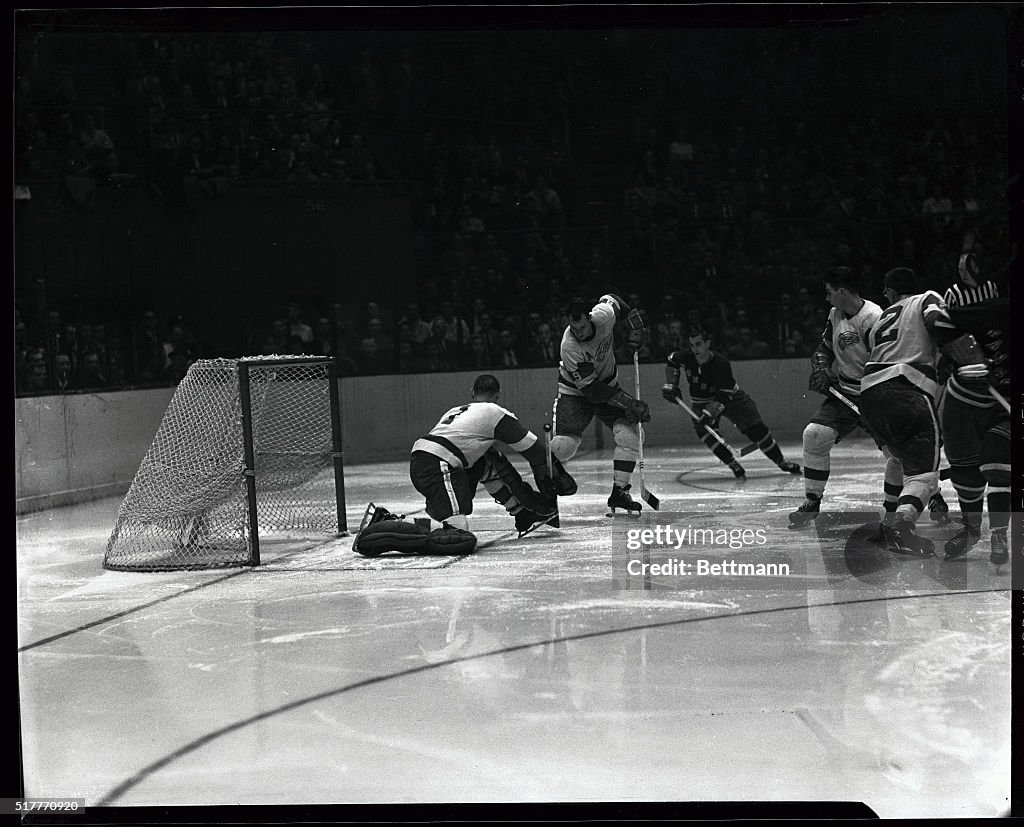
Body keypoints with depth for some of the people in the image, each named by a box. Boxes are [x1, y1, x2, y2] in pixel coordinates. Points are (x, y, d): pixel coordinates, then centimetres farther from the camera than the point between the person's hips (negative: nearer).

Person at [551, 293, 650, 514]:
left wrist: (635, 328, -3)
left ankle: (619, 492, -5)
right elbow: (592, 390, -30)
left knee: (629, 434, -15)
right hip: (575, 392, -4)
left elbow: (613, 300, 5)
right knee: (564, 445, -20)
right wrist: (628, 403, -34)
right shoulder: (569, 346, -33)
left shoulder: (603, 315, -23)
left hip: (608, 384, 4)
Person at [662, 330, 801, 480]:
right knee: (703, 431, -26)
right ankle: (733, 465, -14)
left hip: (731, 398, -3)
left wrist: (709, 414, -44)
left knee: (756, 428, -6)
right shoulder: (686, 359, -20)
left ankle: (782, 462, 13)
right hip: (702, 402, 3)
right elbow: (671, 361, 5)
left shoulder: (721, 363, -31)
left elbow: (723, 396, -33)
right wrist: (670, 385, -4)